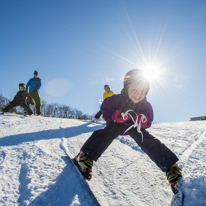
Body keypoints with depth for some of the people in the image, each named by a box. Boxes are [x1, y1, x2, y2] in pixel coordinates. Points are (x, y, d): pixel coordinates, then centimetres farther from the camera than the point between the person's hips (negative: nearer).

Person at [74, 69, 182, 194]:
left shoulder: (146, 106, -19)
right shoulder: (117, 99, -27)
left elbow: (148, 123, -6)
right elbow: (105, 111, -16)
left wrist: (143, 122, -30)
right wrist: (116, 116, -36)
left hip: (135, 127, 2)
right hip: (117, 123, -2)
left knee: (148, 141, -21)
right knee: (109, 131, -35)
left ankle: (170, 167, -15)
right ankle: (86, 157, -36)